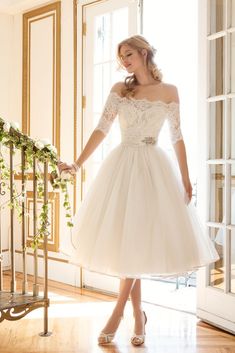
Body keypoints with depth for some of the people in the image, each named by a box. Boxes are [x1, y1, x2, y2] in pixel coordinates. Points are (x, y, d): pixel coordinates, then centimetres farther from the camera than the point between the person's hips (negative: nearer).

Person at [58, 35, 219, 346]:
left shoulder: (169, 91, 6)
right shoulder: (119, 89, 8)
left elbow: (177, 136, 5)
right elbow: (102, 129, 1)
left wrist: (186, 179, 2)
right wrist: (78, 164, -8)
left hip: (153, 167, -2)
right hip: (122, 165, 2)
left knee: (139, 239, -7)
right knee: (123, 238, 1)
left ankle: (118, 312, 5)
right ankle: (138, 314, 15)